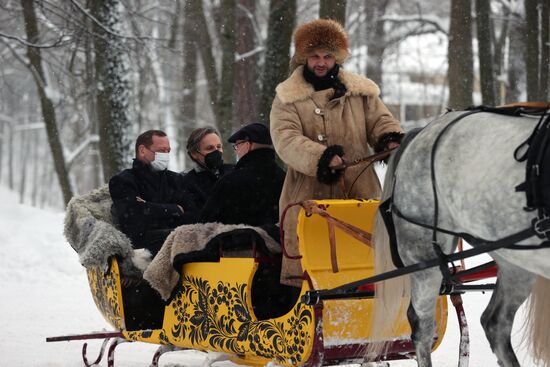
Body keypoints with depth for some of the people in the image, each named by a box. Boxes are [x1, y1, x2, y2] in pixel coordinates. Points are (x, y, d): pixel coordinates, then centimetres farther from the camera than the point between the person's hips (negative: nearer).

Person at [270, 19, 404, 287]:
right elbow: (286, 139, -7)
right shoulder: (287, 97, 7)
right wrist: (319, 158, -24)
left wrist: (390, 138, -12)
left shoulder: (361, 92, 16)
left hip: (360, 194, 2)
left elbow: (381, 121, 14)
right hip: (308, 194, -2)